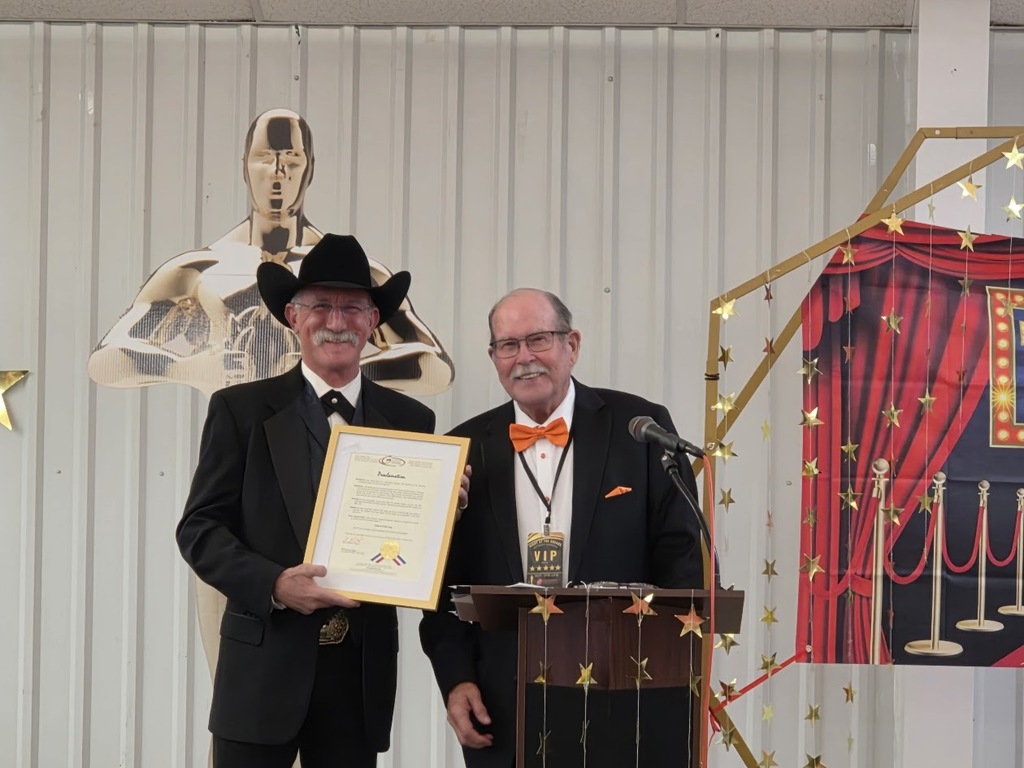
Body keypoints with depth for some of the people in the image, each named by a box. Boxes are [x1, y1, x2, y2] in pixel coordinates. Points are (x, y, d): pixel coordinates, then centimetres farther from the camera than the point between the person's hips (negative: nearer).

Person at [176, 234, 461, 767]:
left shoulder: (410, 421, 8)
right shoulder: (240, 410, 2)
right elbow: (199, 528, -1)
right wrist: (273, 584, -16)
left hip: (364, 669, 2)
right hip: (264, 666, -2)